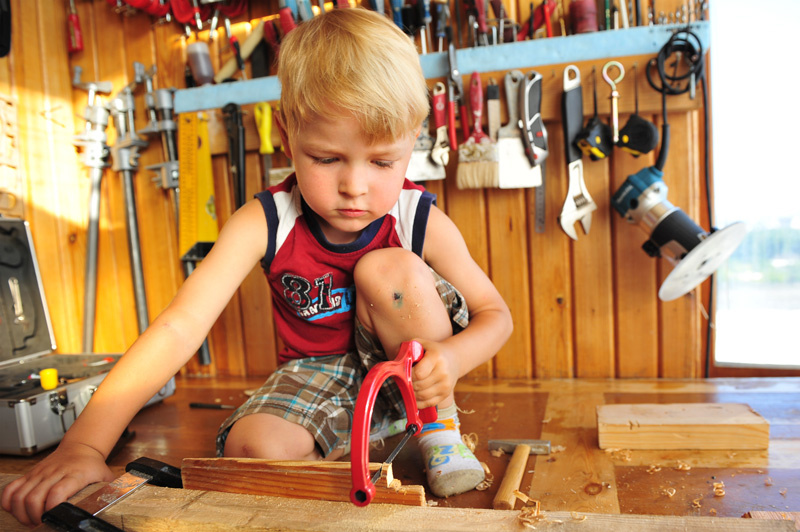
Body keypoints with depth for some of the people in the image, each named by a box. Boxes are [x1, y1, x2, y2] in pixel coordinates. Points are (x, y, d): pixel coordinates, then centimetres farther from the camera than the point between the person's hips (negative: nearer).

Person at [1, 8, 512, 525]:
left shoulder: (423, 224, -20)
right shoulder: (265, 223, -21)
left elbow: (496, 314, -8)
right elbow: (179, 327, -27)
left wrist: (453, 357, -32)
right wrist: (84, 444, -34)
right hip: (317, 372, 0)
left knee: (390, 269, -28)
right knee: (253, 448, -29)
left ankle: (439, 425, -8)